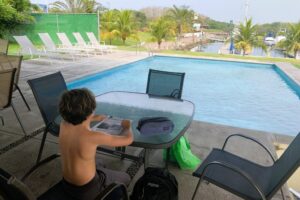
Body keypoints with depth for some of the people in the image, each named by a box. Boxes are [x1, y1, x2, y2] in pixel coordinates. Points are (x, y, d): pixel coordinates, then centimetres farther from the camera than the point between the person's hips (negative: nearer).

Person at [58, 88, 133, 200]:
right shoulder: (93, 137, -33)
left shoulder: (63, 125, -13)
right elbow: (128, 139, -20)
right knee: (125, 178, 19)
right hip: (88, 191, -6)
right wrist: (127, 127, 0)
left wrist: (95, 118, 23)